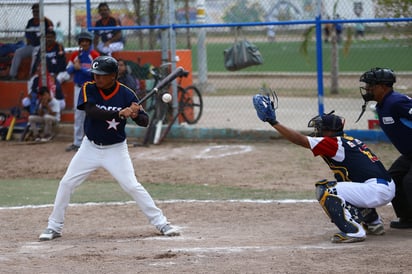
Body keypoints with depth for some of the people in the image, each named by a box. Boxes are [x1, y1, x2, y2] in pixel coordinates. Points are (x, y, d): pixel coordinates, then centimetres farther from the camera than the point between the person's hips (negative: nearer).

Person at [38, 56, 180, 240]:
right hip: (90, 147, 2)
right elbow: (92, 111, -29)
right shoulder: (89, 89, -11)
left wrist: (136, 115, -38)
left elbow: (145, 121, -14)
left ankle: (161, 223, -2)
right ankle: (54, 227, 12)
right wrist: (120, 113, -41)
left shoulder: (126, 94, -13)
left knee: (132, 186, -11)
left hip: (115, 149, -2)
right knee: (66, 183, 0)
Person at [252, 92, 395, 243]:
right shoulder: (350, 141, 18)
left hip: (377, 190, -10)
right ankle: (374, 222, 29)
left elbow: (300, 140, -9)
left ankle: (353, 231, -17)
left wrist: (273, 122, -6)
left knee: (326, 190, -11)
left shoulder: (335, 143, -8)